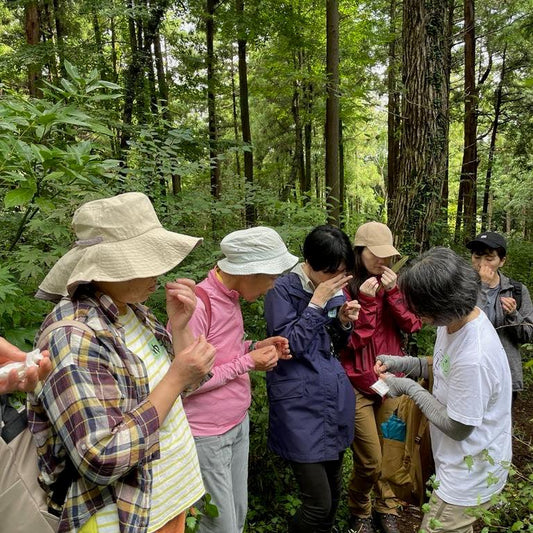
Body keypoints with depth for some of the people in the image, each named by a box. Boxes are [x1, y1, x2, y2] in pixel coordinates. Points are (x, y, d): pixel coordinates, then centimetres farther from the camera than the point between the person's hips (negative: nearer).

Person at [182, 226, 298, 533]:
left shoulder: (230, 296, 2)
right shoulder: (197, 306, -25)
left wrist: (256, 347, -2)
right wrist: (248, 363, -20)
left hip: (239, 424, 8)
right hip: (208, 436, -8)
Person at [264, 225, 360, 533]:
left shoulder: (334, 288, 6)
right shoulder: (283, 290, -13)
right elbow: (289, 343, -17)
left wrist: (344, 322, -7)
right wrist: (317, 302, -20)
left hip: (335, 396, 7)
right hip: (301, 404, -6)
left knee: (334, 492, 19)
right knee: (319, 503, -4)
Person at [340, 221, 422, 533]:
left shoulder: (394, 283, 3)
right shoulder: (346, 288, -13)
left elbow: (414, 325, -6)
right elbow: (353, 341, -16)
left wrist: (393, 292, -17)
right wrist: (368, 301, -23)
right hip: (358, 386, -4)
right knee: (370, 462, 3)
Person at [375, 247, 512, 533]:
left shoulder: (474, 357, -37)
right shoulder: (455, 318, -10)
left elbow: (457, 428, -24)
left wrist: (408, 387, -17)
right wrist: (401, 363, -6)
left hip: (471, 473, -8)